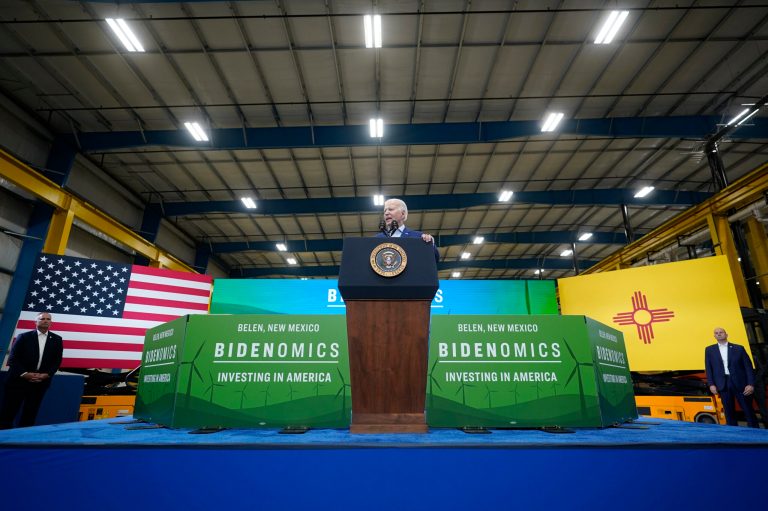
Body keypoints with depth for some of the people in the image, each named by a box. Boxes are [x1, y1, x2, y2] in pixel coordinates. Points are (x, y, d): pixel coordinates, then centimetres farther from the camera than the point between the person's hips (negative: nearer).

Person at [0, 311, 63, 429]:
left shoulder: (56, 339, 7)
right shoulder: (24, 336, 2)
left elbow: (57, 360, 5)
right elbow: (13, 358, -3)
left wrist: (47, 375, -9)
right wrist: (24, 374, -14)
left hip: (41, 381, 2)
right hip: (19, 379, -1)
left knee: (30, 413, 5)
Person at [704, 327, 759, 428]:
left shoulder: (739, 348, 7)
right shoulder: (709, 350, 9)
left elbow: (748, 367, 2)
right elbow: (708, 368, 6)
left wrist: (751, 384, -7)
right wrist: (711, 384, -3)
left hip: (740, 383, -1)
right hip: (723, 384, 1)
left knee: (748, 410, 4)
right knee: (729, 412, 6)